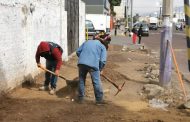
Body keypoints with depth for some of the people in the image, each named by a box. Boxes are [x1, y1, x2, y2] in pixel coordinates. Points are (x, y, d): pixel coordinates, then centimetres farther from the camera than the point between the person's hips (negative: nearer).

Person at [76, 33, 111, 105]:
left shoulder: (87, 42, 25)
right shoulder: (103, 47, 12)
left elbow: (78, 51, 21)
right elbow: (103, 61, 0)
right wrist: (100, 69, 14)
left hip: (81, 63, 4)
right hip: (93, 65, -4)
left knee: (81, 81, 19)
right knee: (97, 82, 7)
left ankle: (80, 98, 27)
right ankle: (99, 100, 14)